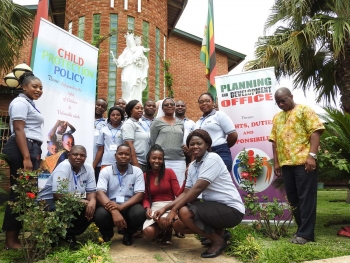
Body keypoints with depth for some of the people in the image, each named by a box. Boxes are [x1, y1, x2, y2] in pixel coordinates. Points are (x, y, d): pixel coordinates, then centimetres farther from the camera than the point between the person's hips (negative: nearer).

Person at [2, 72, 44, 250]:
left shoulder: (29, 104, 24)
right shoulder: (20, 102, -6)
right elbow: (19, 130, -16)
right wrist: (26, 158, -23)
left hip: (31, 149, 10)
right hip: (22, 149, -10)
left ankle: (15, 236, 16)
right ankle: (10, 240, 0)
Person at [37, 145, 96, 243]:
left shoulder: (88, 168, -4)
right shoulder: (63, 167, -22)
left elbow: (91, 191, -2)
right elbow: (58, 195, -28)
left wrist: (92, 201, -26)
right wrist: (82, 202, -30)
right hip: (48, 202, -6)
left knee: (92, 208, -15)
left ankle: (70, 235, 2)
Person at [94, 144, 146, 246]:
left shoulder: (137, 171, 1)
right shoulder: (105, 171, -1)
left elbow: (139, 195, -7)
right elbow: (100, 194, -14)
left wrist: (121, 207, -25)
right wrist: (114, 211, -32)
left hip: (129, 207, 0)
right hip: (111, 207, 0)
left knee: (139, 213, -33)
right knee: (100, 215, -33)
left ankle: (128, 234, 5)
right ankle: (107, 234, 7)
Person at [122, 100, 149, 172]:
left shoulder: (139, 124, 16)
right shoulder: (128, 124, -8)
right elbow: (129, 145, -17)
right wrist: (135, 164, -22)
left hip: (144, 163, 8)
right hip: (137, 163, -8)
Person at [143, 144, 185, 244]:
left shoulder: (169, 172, -1)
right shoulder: (145, 176, 6)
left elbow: (178, 193, -7)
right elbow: (145, 197, 8)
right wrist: (147, 208, -13)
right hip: (154, 208, 2)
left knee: (162, 220, -37)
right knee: (148, 233, -26)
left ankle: (168, 231, 4)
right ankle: (161, 229, 13)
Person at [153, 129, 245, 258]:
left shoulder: (212, 158, -17)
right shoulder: (192, 166, 8)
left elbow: (197, 189, -24)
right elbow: (185, 193, 8)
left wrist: (173, 210, -21)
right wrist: (165, 208, -4)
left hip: (231, 209, -8)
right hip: (214, 206, 9)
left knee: (185, 212, -26)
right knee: (177, 224, 3)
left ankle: (218, 240, -3)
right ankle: (219, 233, 15)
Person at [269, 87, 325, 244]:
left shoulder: (304, 110, 2)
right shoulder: (277, 118, 18)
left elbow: (315, 131, -8)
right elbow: (275, 141, 16)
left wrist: (312, 155, -17)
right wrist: (276, 162, 11)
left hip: (303, 161, -6)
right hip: (286, 164, 7)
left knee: (306, 198, -2)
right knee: (293, 199, 10)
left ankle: (305, 234, 4)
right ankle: (303, 230, 21)